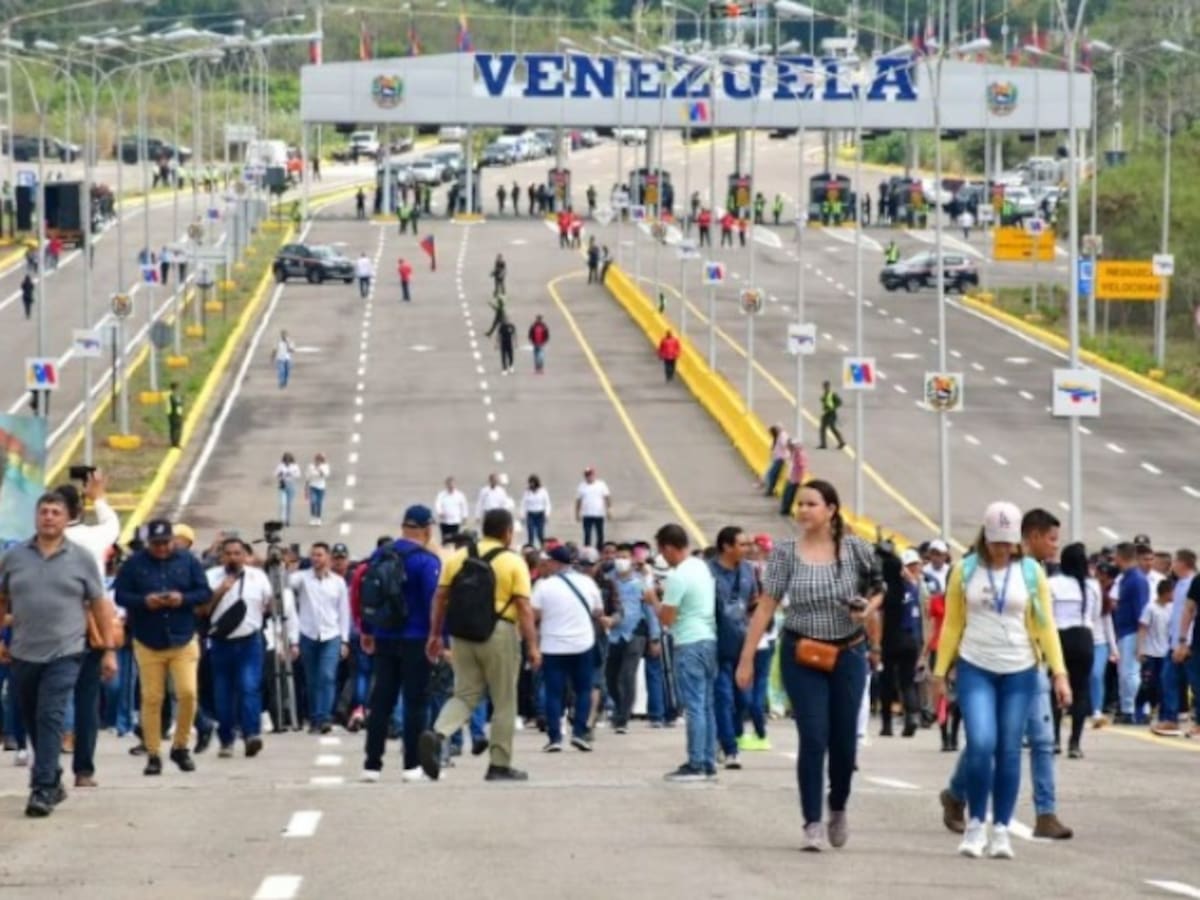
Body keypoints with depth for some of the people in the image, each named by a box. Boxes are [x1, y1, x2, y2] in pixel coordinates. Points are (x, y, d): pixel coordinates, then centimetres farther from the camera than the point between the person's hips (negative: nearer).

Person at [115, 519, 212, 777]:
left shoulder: (188, 562, 3)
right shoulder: (134, 564, 0)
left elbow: (205, 592, 2)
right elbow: (120, 595, -2)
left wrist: (183, 598, -17)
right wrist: (144, 601, -20)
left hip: (183, 640, 0)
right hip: (148, 643, 0)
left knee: (187, 693, -11)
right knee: (151, 699, 0)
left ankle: (180, 747, 8)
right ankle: (153, 754, 8)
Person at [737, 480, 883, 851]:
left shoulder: (855, 550, -3)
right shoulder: (785, 553, -4)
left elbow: (878, 587, 11)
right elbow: (766, 606, -4)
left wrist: (869, 607, -12)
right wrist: (747, 658, -6)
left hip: (848, 654, 1)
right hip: (802, 656, -1)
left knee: (844, 739, 7)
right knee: (813, 739, -8)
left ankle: (838, 809, 32)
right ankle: (812, 823, -3)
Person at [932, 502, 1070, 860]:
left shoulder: (1031, 572, 3)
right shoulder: (966, 571, 2)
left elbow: (1046, 625, 3)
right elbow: (951, 625, 6)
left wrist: (1059, 672, -4)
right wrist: (940, 671, 4)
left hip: (1019, 672, 1)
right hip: (975, 669, -1)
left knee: (1009, 752, 2)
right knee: (981, 744, -16)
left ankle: (1001, 830, 10)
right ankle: (976, 823, 0)